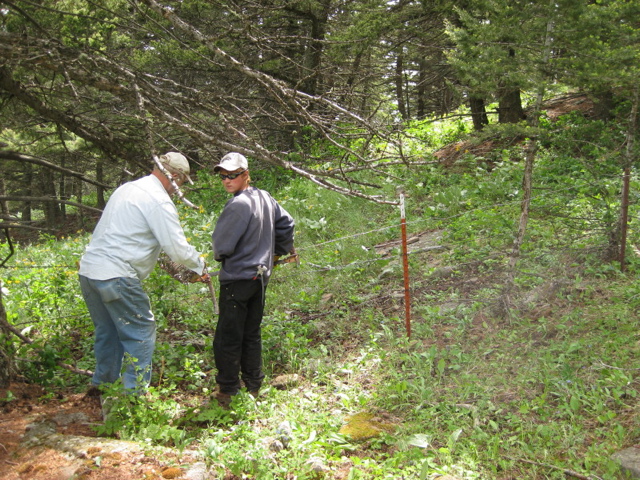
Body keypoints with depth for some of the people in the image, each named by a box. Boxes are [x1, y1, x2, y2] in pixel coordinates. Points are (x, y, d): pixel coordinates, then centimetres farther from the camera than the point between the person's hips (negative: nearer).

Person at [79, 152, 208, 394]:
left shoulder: (127, 188, 16)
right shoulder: (159, 201, -12)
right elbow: (179, 250, -15)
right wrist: (199, 266, 6)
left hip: (88, 269, 9)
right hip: (115, 276, -9)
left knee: (108, 330, 23)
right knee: (141, 333, 2)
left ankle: (103, 382, 36)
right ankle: (134, 393, 5)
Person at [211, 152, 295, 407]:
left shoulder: (238, 205, -21)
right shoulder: (264, 198, 5)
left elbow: (222, 245, -17)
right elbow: (286, 223, 17)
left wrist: (219, 256, 6)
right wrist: (281, 250, 27)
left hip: (237, 279, -9)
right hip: (261, 275, 9)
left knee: (227, 338, 3)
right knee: (252, 334, 18)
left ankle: (227, 391, 12)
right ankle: (253, 386, 27)